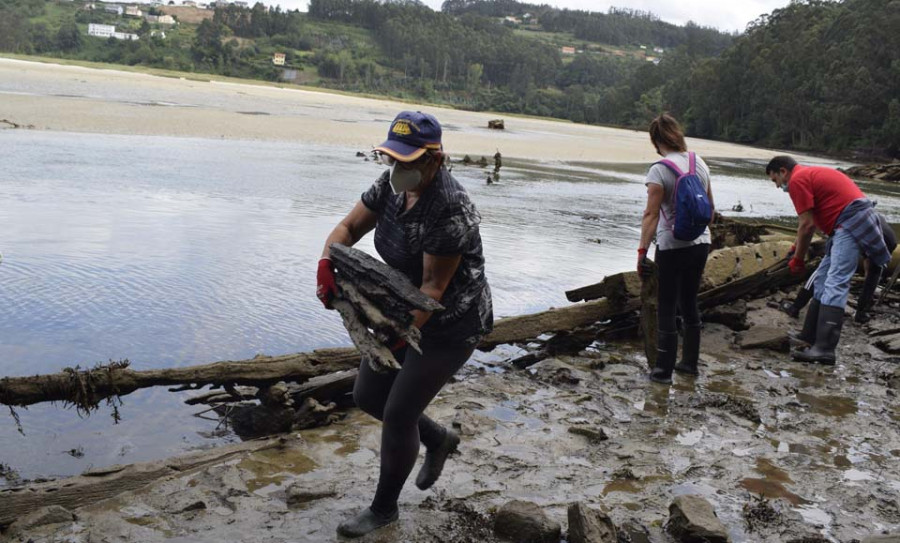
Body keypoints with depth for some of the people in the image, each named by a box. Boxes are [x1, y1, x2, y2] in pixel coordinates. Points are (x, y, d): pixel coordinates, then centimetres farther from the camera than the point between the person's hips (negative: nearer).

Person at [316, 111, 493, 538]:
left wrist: (399, 333, -35)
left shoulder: (449, 209, -29)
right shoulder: (392, 185, -5)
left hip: (450, 326, -9)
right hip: (404, 310, 9)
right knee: (368, 395, 14)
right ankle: (438, 439, 39)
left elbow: (434, 286, -27)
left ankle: (384, 508, 20)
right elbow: (349, 227, -2)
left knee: (398, 414, -3)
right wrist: (326, 262, -23)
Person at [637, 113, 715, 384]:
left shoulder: (659, 171, -16)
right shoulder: (700, 163, 4)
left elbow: (651, 214, -21)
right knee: (689, 303, 19)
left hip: (672, 247, -6)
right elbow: (709, 207, 13)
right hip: (700, 243, 6)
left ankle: (663, 370, 10)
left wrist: (642, 251, -20)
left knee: (666, 308, 4)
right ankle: (690, 362, 29)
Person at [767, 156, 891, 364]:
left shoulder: (797, 180, -6)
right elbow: (814, 221, 25)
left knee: (835, 285, -15)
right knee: (822, 282, 13)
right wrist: (797, 248, 24)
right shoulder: (811, 174, 24)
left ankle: (824, 350, -20)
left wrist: (798, 259, 0)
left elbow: (807, 225, -10)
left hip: (851, 224, -11)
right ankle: (810, 337, 17)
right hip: (855, 221, 11)